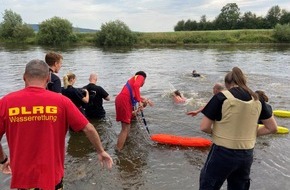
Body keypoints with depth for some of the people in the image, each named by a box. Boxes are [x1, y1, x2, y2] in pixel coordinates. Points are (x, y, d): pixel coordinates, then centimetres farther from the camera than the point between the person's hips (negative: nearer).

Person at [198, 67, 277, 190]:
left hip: (223, 152, -5)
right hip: (247, 154, 5)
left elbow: (204, 127, -15)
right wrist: (252, 134, 12)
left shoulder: (221, 97, -14)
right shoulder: (257, 100, 1)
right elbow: (273, 128, 7)